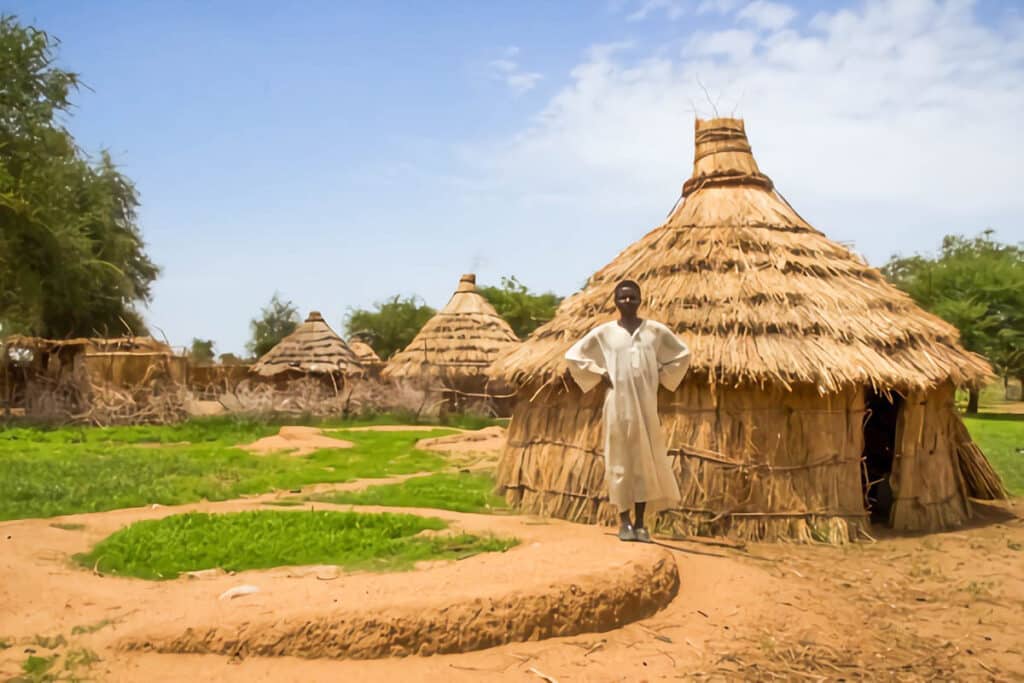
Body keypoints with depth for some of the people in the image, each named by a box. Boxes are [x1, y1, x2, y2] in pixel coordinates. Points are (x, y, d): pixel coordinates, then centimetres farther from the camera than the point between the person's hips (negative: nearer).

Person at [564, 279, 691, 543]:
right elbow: (573, 355, 4)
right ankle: (624, 521, 12)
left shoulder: (655, 330, 3)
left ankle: (640, 523, 11)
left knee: (645, 459, 3)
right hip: (618, 404, -1)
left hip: (646, 405, 1)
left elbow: (682, 354, 14)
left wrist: (663, 377, 5)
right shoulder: (604, 332, 1)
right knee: (620, 459, 1)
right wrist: (599, 375, -2)